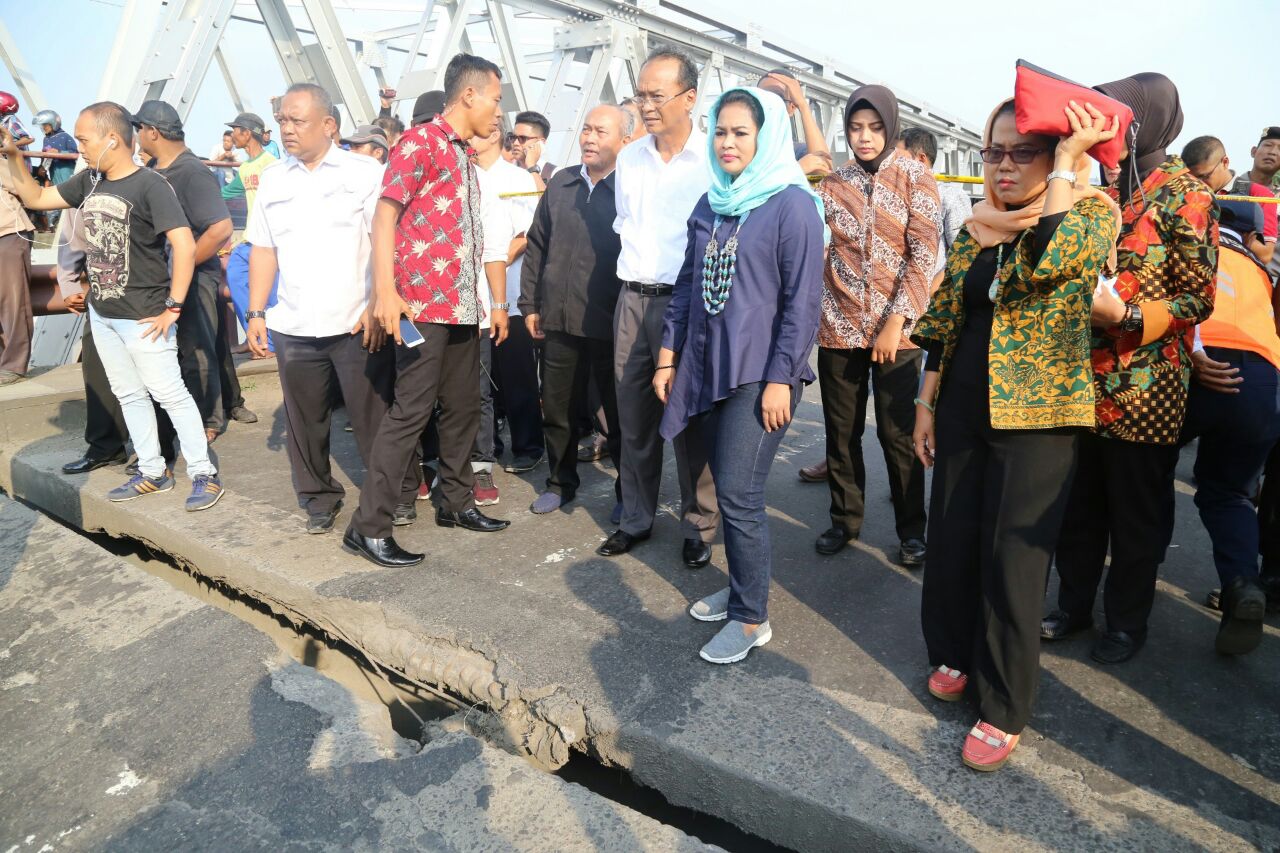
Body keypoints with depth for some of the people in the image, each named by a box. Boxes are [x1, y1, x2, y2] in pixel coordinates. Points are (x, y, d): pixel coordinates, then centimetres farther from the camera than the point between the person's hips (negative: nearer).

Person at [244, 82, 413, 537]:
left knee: (374, 416, 1)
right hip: (293, 327, 4)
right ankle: (319, 498, 25)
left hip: (357, 324, -4)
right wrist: (256, 313, 8)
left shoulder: (364, 172, 0)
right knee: (304, 419, 10)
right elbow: (263, 249, 13)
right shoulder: (272, 178, 13)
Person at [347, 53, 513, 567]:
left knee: (462, 408, 13)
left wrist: (498, 301, 21)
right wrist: (385, 293, -24)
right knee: (411, 411, -8)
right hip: (422, 304, -9)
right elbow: (384, 215, -14)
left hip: (463, 307, 9)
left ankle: (455, 503, 28)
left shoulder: (466, 157, 19)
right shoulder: (420, 142, -6)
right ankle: (368, 526, 1)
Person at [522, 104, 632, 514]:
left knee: (620, 415, 6)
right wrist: (530, 304, 11)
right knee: (557, 409, 14)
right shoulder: (560, 184, 11)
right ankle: (560, 481, 33)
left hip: (612, 325, -5)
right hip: (559, 320, 5)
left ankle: (628, 491, 23)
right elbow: (537, 246, 15)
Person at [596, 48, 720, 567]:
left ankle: (699, 527, 17)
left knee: (690, 418, 2)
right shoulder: (629, 159, 10)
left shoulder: (714, 159, -7)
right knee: (633, 415, 11)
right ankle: (636, 517, 25)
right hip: (632, 300, 5)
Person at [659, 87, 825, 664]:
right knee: (727, 487, 12)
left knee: (738, 494, -8)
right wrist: (668, 355, 13)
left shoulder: (792, 204, -6)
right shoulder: (711, 204, 14)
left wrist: (780, 380, -15)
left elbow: (803, 299, -11)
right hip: (707, 367, 6)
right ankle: (741, 587, 29)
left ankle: (752, 617, 9)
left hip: (759, 373, -6)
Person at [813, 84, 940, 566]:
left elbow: (923, 256, -7)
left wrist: (897, 322, -13)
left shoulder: (915, 178, 1)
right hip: (839, 327, 2)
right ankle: (845, 518, 27)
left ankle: (912, 530, 20)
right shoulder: (833, 184, 7)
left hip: (896, 329, -2)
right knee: (841, 431, 10)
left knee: (897, 432, 2)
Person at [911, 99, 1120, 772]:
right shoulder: (976, 228, 10)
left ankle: (1004, 709, 15)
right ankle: (953, 654, 34)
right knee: (951, 541, 11)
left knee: (1012, 559, -1)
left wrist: (1067, 162, -18)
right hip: (964, 408, 5)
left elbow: (1048, 262, -28)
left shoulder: (1091, 213, -4)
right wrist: (926, 403, 9)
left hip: (1035, 413, -5)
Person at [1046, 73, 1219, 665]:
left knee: (1137, 516, 8)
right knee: (1078, 505, 15)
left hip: (1143, 392, -6)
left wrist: (1124, 314, -25)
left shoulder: (1185, 194, -7)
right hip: (1084, 383, 6)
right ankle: (1074, 605, 31)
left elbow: (1197, 299, -11)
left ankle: (1127, 622, 26)